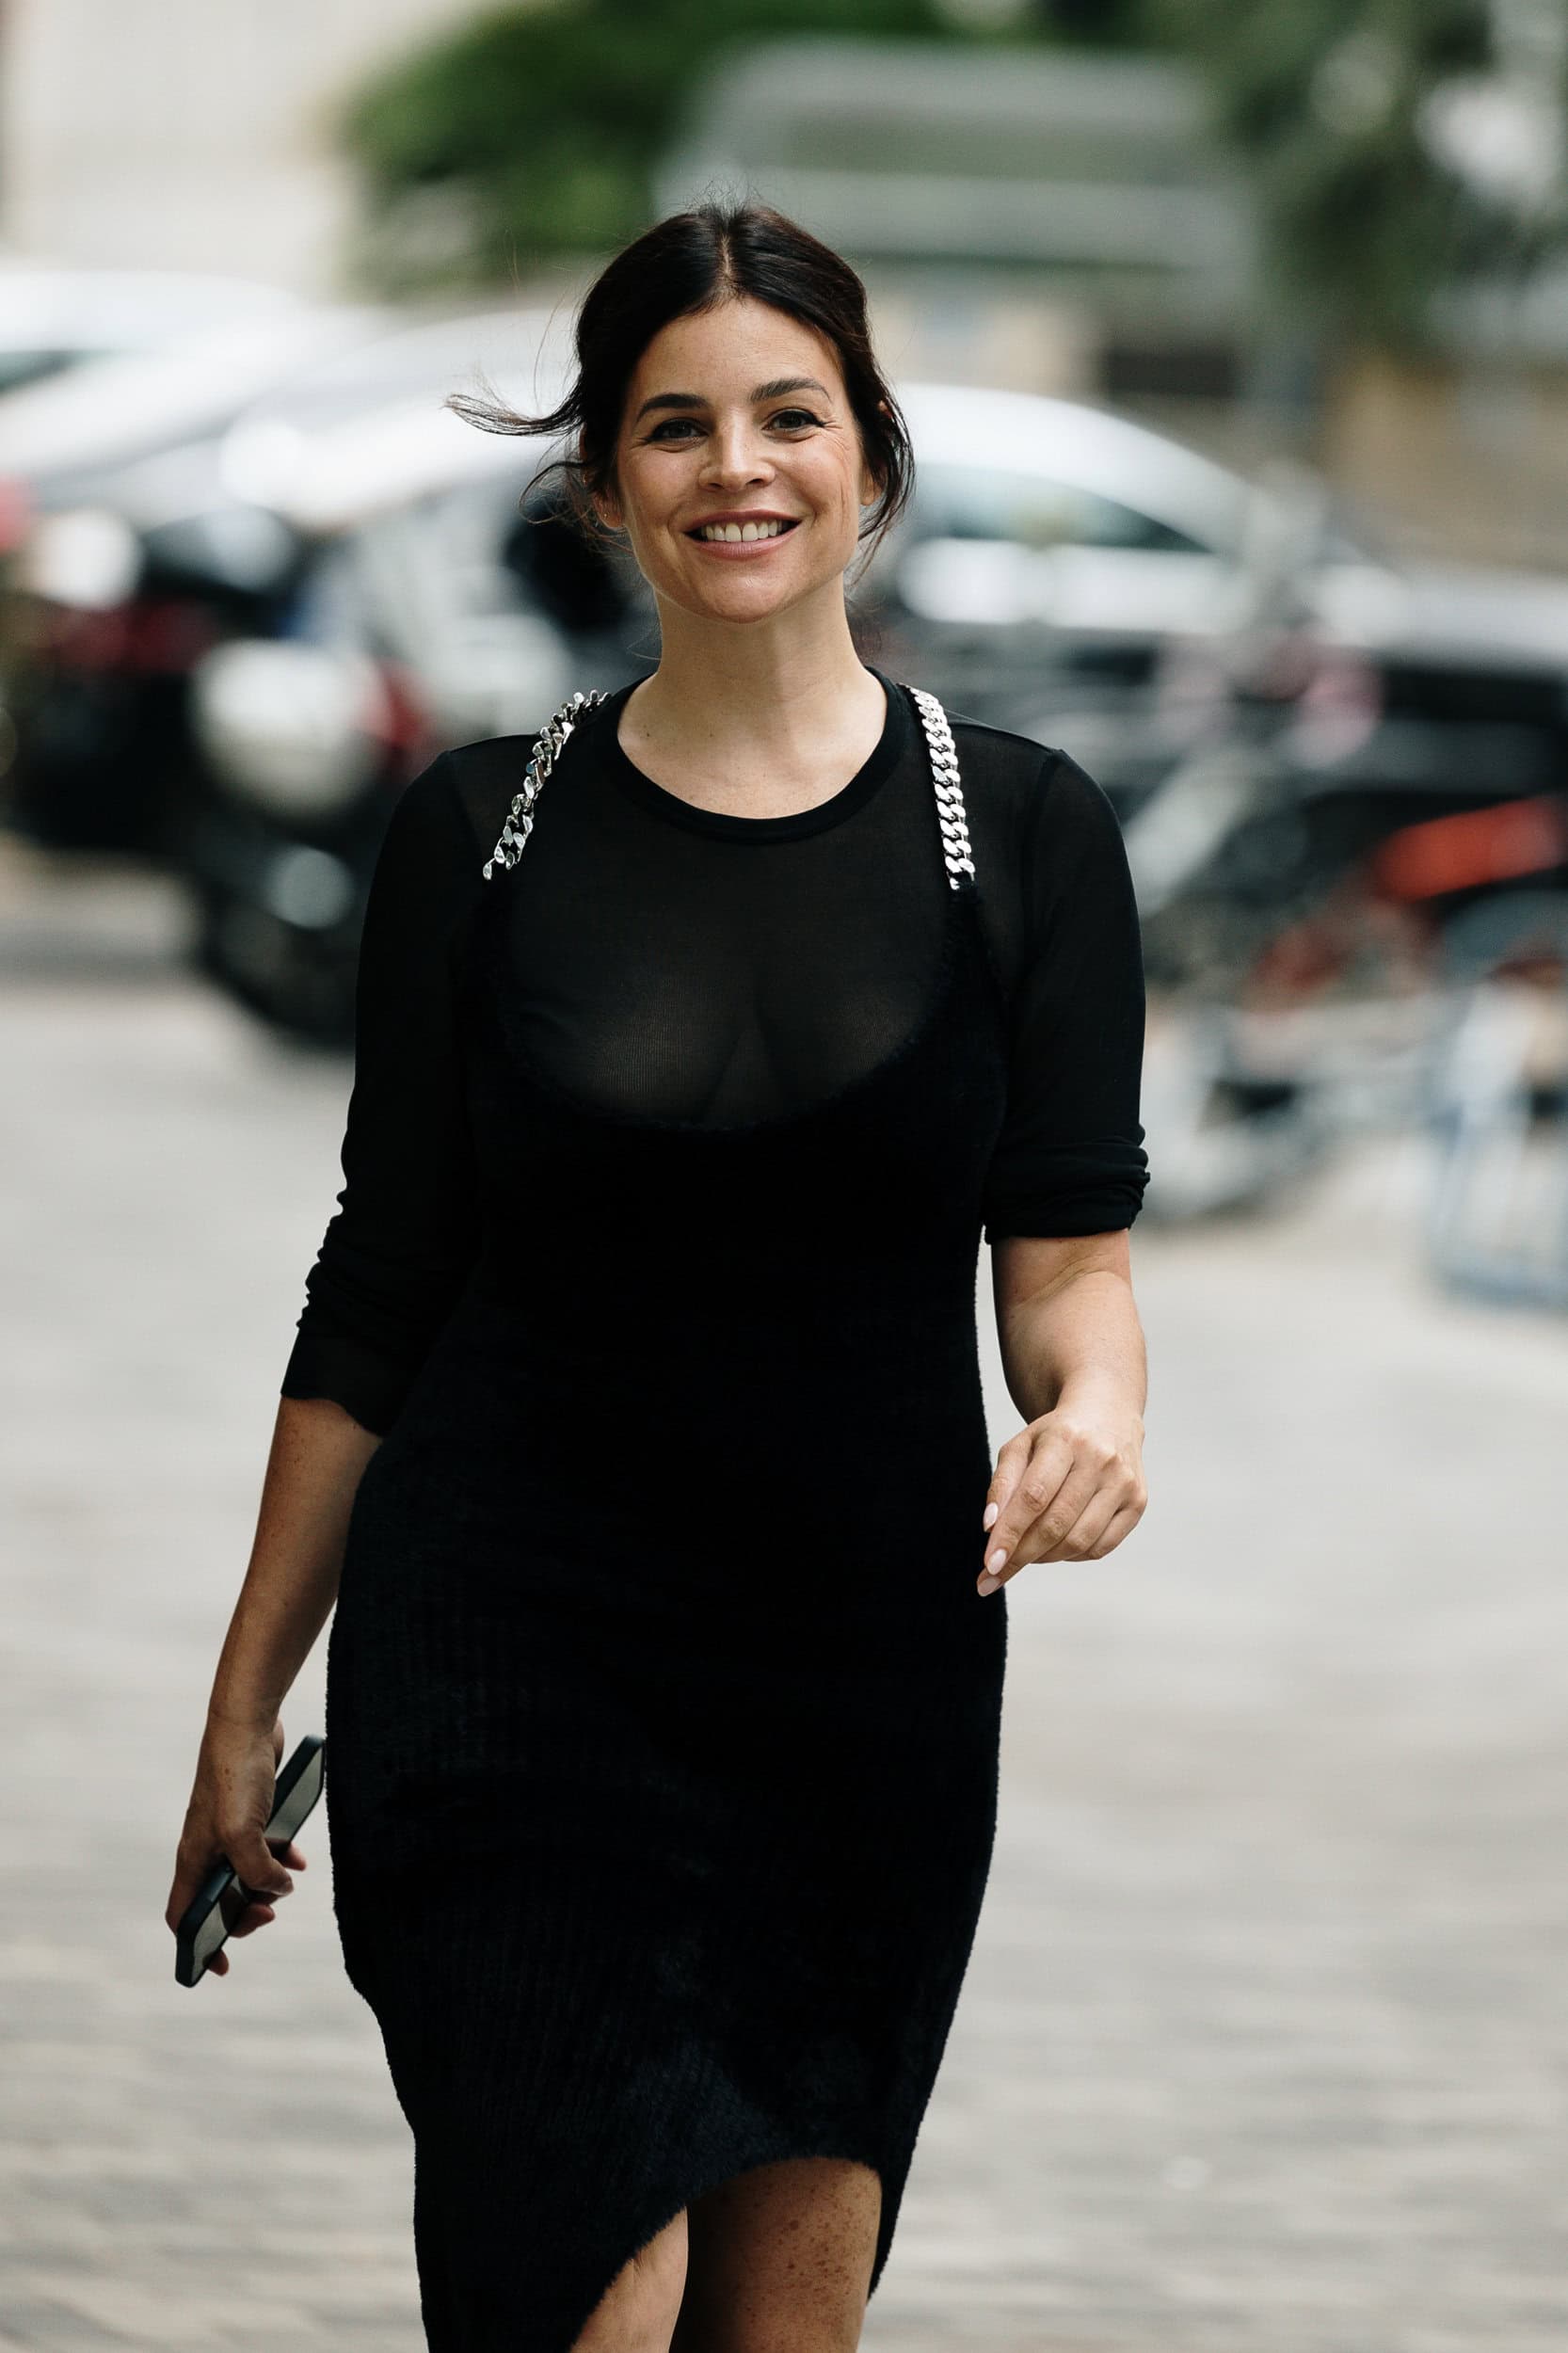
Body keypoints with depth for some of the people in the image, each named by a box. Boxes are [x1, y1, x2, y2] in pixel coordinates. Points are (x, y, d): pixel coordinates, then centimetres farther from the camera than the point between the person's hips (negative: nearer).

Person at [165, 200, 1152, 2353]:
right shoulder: (485, 829, 1)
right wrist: (247, 1696, 6)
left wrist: (1092, 1402, -24)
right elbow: (380, 1293, 6)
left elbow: (1072, 1250, 0)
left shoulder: (1017, 829, 1)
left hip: (875, 1665, 1)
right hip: (513, 1656, -1)